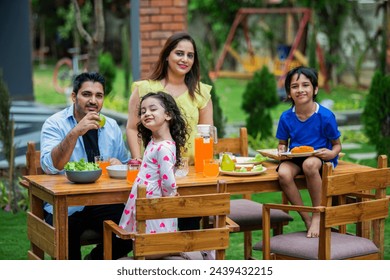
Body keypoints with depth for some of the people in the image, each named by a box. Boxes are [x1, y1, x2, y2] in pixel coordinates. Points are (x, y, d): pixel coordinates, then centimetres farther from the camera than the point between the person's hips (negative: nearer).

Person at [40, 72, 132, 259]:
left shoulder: (112, 126, 10)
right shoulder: (55, 124, -4)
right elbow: (50, 167, -20)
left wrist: (118, 165, -7)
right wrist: (75, 132, -30)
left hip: (103, 203, 4)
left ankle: (95, 261, 11)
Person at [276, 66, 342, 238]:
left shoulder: (325, 116, -9)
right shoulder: (286, 117, 0)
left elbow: (337, 145, 1)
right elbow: (282, 143, 15)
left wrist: (332, 153, -21)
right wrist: (282, 150, -9)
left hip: (320, 158, -3)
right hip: (295, 159, 3)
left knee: (309, 164, -40)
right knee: (283, 173, -32)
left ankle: (318, 216, -21)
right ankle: (306, 218, -14)